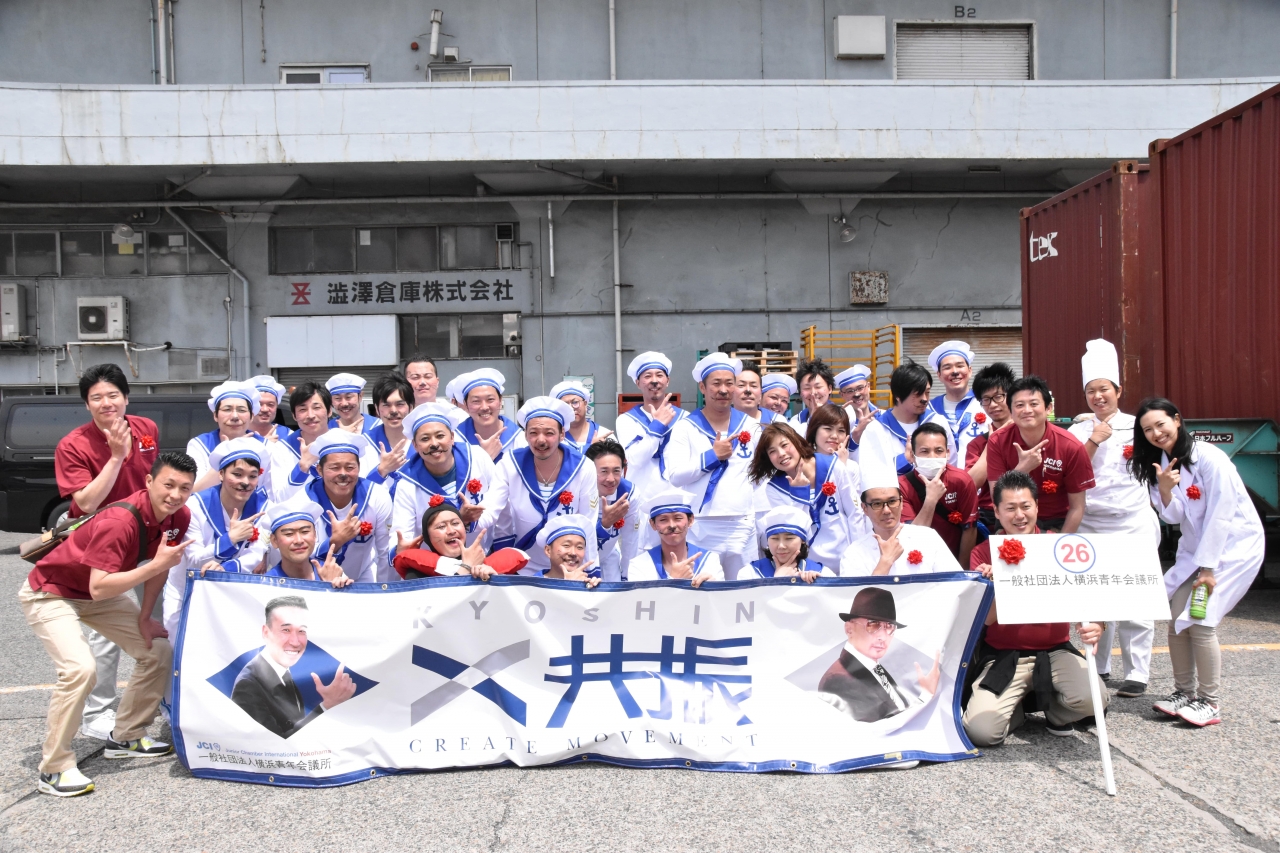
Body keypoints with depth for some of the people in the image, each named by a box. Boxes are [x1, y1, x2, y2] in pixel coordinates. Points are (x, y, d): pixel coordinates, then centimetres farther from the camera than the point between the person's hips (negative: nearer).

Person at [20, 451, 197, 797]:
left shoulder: (179, 517, -12)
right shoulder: (119, 521, -35)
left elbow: (159, 566, 2)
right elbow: (99, 587, -38)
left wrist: (144, 617, 2)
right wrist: (157, 565, -39)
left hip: (103, 592, 8)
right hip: (50, 593, -8)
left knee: (159, 651, 3)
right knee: (80, 668, -26)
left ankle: (125, 737, 20)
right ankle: (54, 768, -10)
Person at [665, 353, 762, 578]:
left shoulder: (751, 426, 10)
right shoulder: (686, 427, 2)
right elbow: (675, 476, -7)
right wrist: (713, 455, -12)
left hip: (742, 528, 2)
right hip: (700, 528, -2)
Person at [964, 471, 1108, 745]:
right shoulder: (983, 553, -4)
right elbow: (988, 618, -10)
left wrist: (1093, 625, -28)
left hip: (1055, 651, 1)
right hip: (1004, 657, -1)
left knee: (1093, 698, -29)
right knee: (981, 731, -22)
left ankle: (1054, 711, 8)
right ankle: (1018, 707, 14)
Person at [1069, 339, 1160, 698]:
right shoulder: (1079, 431, 8)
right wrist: (1094, 441, -11)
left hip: (1134, 524, -2)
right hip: (1091, 524, 2)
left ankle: (1137, 673, 8)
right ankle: (1097, 667, 21)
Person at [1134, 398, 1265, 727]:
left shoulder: (1208, 457, -20)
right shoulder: (1162, 463, 1)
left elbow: (1220, 516, -20)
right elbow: (1174, 516, -2)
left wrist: (1207, 568, -18)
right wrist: (1165, 489, -23)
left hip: (1235, 543, -7)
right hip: (1195, 548, 7)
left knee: (1199, 619, -16)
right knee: (1175, 618, -2)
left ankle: (1210, 702, -3)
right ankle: (1184, 692, 13)